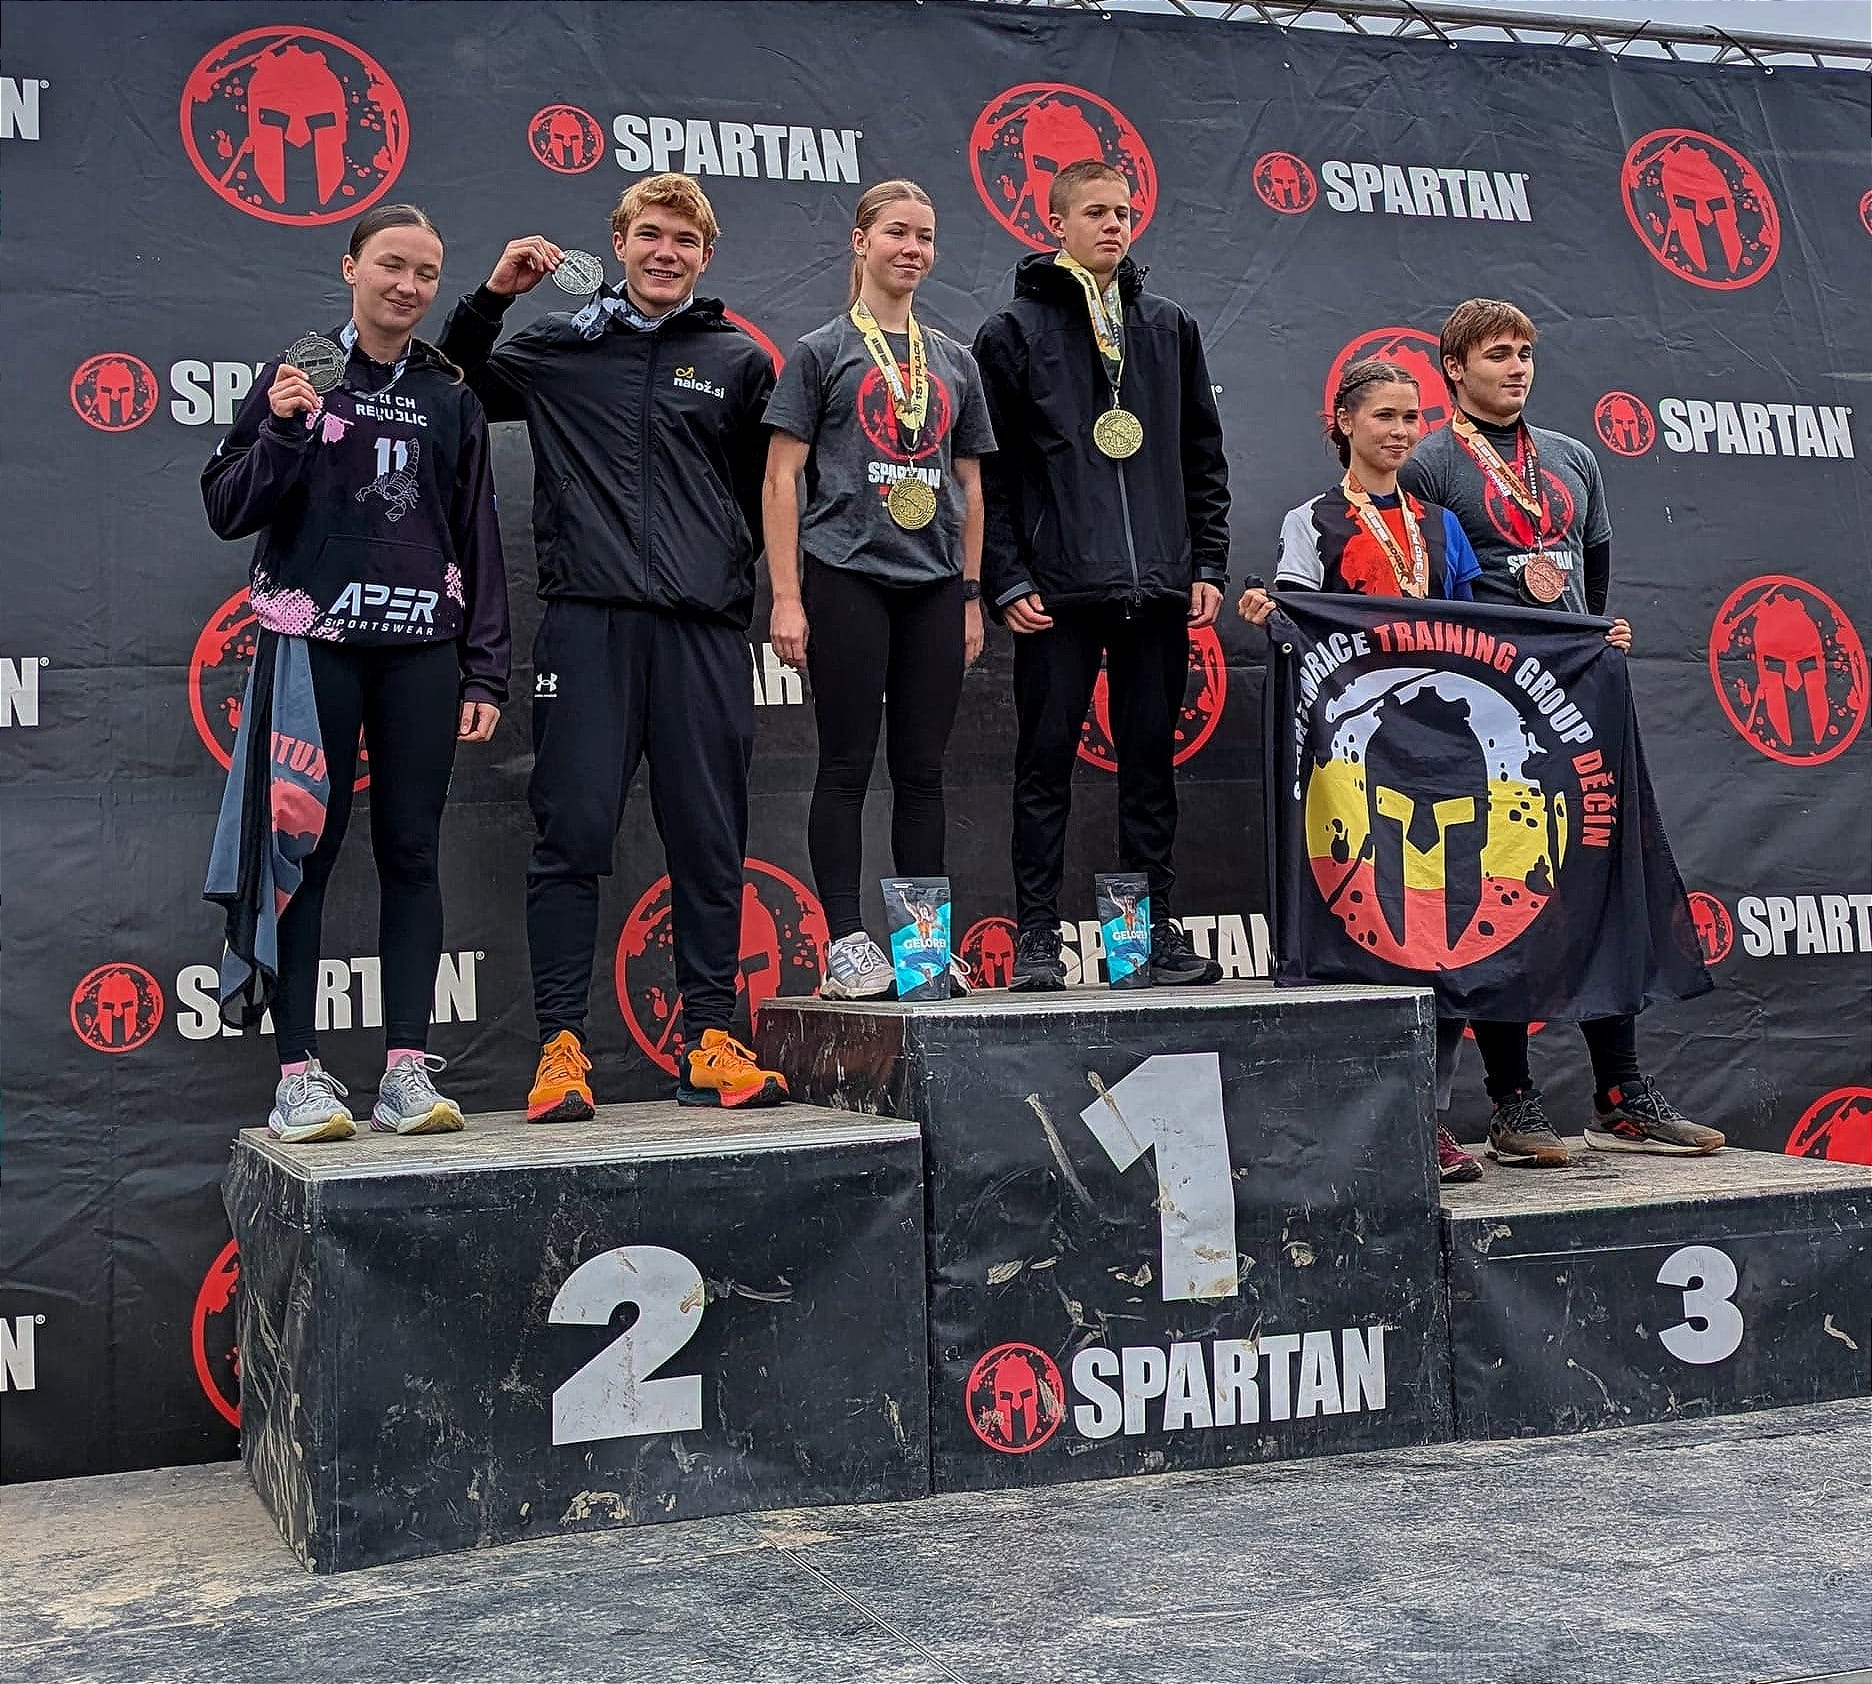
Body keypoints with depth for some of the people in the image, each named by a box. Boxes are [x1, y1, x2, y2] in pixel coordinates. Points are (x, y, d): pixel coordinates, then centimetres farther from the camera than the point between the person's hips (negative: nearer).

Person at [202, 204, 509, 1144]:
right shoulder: (297, 377, 6)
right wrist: (282, 430, -14)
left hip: (421, 650, 2)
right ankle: (299, 1075, -1)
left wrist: (485, 672, 5)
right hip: (312, 643, -2)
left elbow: (478, 540, 12)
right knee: (302, 850, -4)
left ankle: (406, 1071, 5)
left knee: (410, 852, 2)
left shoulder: (451, 397, 12)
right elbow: (227, 511, 3)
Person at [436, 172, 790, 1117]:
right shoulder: (557, 350, 13)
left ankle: (710, 1045, 10)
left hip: (703, 629, 1)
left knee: (709, 843, 3)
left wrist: (733, 577, 9)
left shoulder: (738, 360, 15)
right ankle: (560, 1048, 1)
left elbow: (769, 494, 20)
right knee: (573, 836, -4)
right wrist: (492, 296, 10)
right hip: (588, 621, -1)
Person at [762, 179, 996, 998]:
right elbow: (781, 479, -1)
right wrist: (787, 595, -9)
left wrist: (971, 594, 12)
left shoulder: (954, 361, 16)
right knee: (847, 765, -2)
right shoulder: (821, 351, 3)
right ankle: (845, 943, 3)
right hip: (849, 577, -4)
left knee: (922, 769, 6)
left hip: (934, 585, 4)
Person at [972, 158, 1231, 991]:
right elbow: (987, 470, -1)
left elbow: (1204, 455, 16)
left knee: (1152, 760, 7)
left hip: (1159, 590, 4)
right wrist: (1007, 580, -9)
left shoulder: (1170, 327, 15)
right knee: (1046, 761, 0)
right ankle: (1036, 936, 6)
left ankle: (1155, 928, 15)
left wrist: (1208, 563, 8)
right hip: (1058, 591, -3)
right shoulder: (1013, 332, 3)